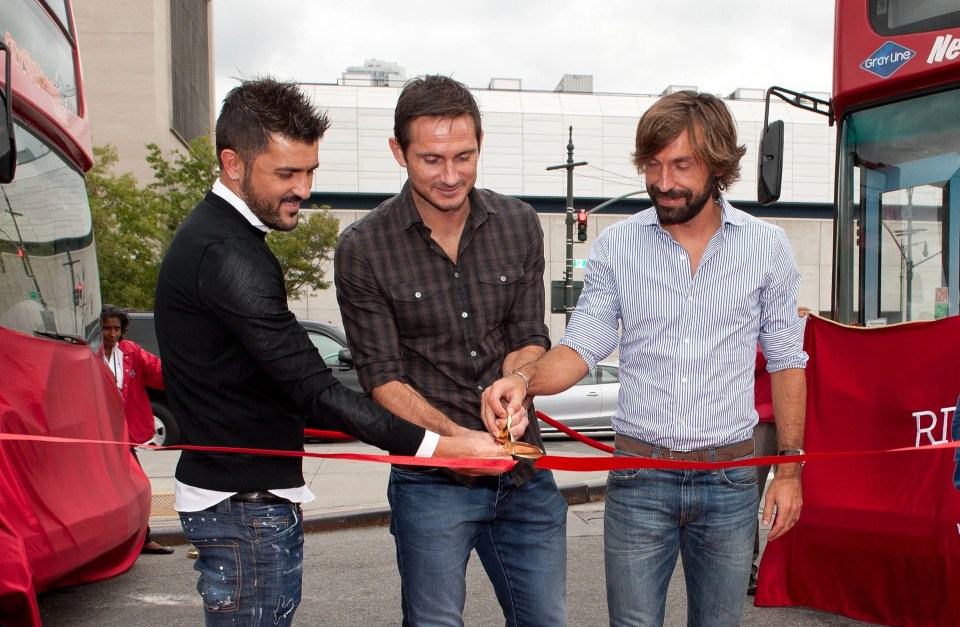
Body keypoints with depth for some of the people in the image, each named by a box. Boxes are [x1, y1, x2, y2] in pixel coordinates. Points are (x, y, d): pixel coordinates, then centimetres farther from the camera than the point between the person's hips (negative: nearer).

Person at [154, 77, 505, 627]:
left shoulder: (219, 234, 13)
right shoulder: (227, 255, -21)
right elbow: (313, 389, -26)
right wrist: (439, 445, -27)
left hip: (252, 496, 11)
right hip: (245, 505, -11)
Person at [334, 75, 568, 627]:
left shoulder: (519, 225, 1)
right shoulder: (364, 249, -9)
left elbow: (530, 337, 4)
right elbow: (383, 377, -8)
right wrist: (453, 437, -24)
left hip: (524, 474, 3)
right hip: (430, 482, -3)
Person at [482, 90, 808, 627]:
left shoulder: (767, 248, 0)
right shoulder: (616, 246, 0)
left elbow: (786, 362, 5)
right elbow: (582, 347, -1)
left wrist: (789, 467, 2)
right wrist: (525, 379, -21)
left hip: (729, 479, 0)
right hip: (638, 478, 0)